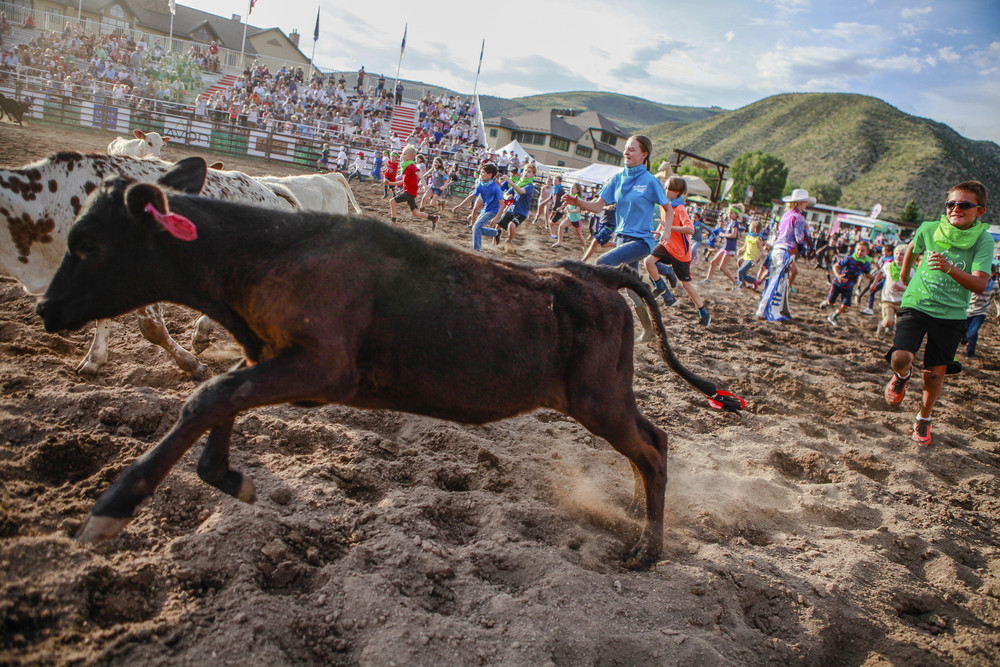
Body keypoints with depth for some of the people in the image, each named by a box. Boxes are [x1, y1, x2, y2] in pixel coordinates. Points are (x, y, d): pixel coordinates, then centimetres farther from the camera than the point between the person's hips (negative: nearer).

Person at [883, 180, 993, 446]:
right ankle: (902, 375, 18)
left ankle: (923, 419, 30)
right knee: (900, 359, -20)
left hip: (950, 314, 0)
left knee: (935, 374, 3)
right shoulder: (929, 229, -4)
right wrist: (904, 276, 34)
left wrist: (949, 268, -36)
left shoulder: (983, 240, -9)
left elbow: (979, 285, -20)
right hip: (916, 304, 0)